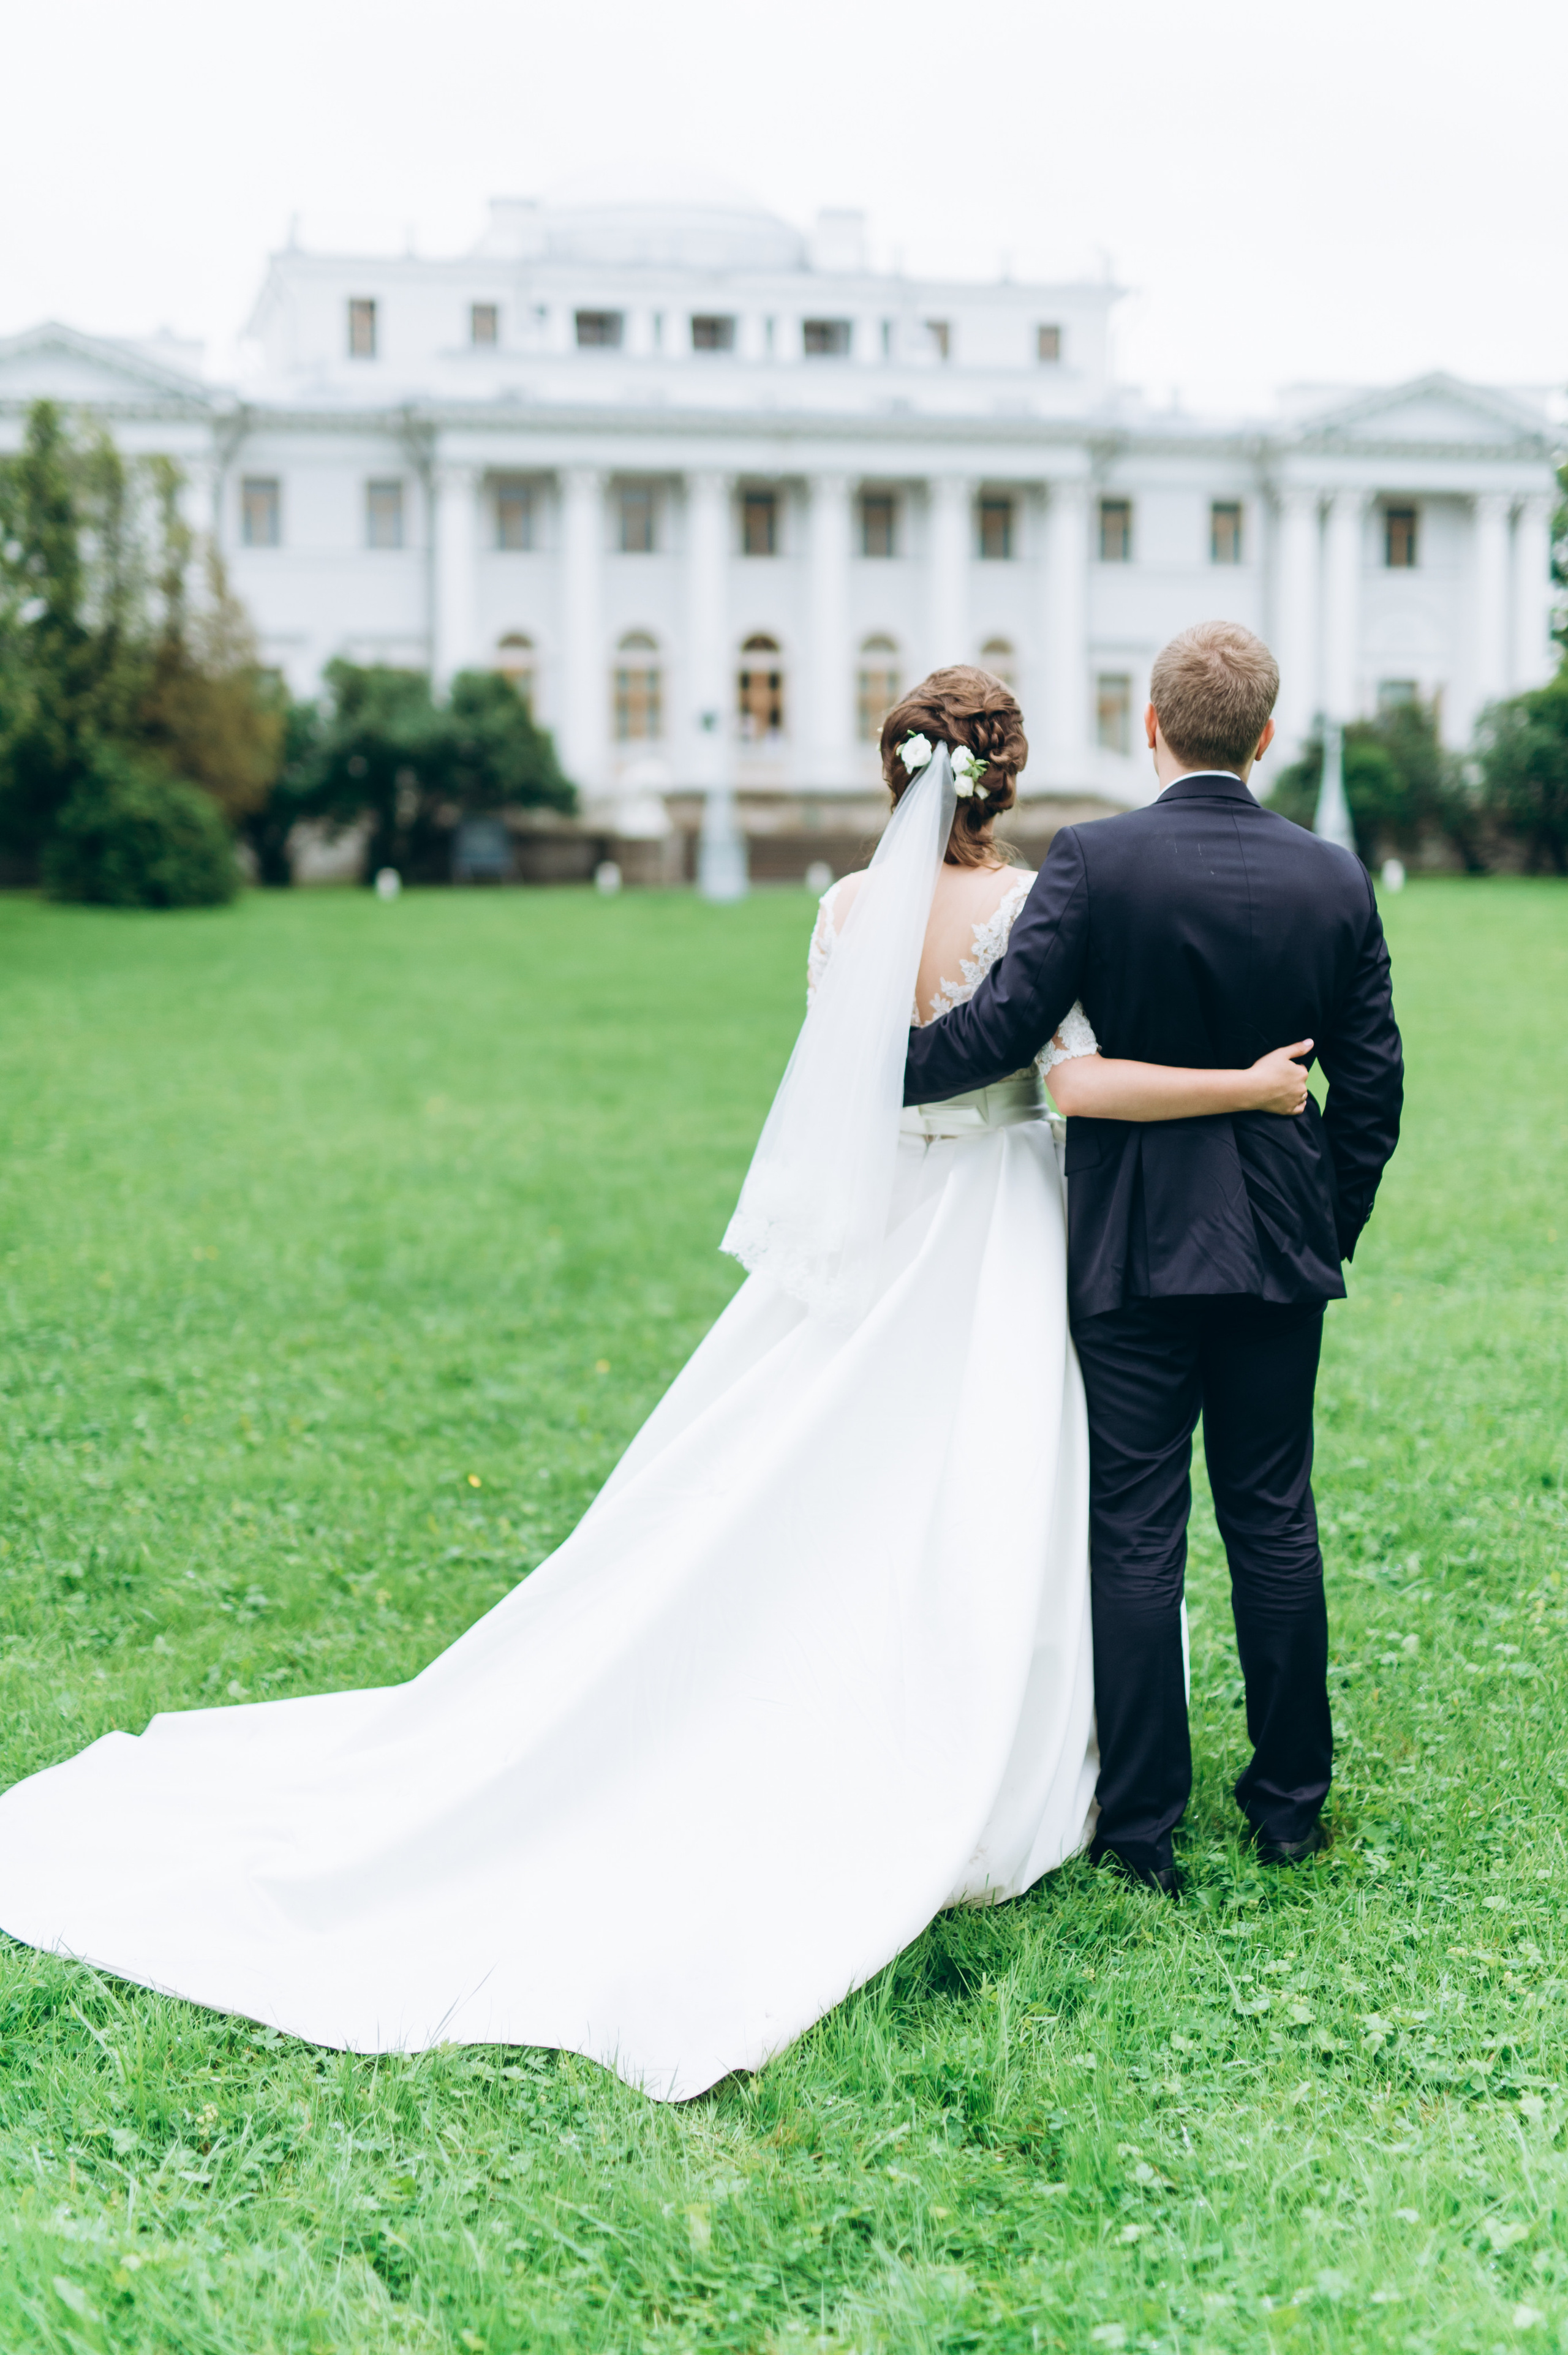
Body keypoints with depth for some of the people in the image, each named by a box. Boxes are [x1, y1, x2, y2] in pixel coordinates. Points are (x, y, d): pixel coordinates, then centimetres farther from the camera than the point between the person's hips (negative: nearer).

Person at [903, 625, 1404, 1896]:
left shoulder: (1092, 863, -11)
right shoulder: (1334, 878, 0)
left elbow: (997, 1029, -14)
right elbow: (1372, 1087, 4)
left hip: (1135, 1245, -3)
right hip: (1281, 1243, 3)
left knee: (1136, 1531, 3)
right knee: (1276, 1519, 13)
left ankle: (1144, 1828, 10)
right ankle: (1291, 1802, 23)